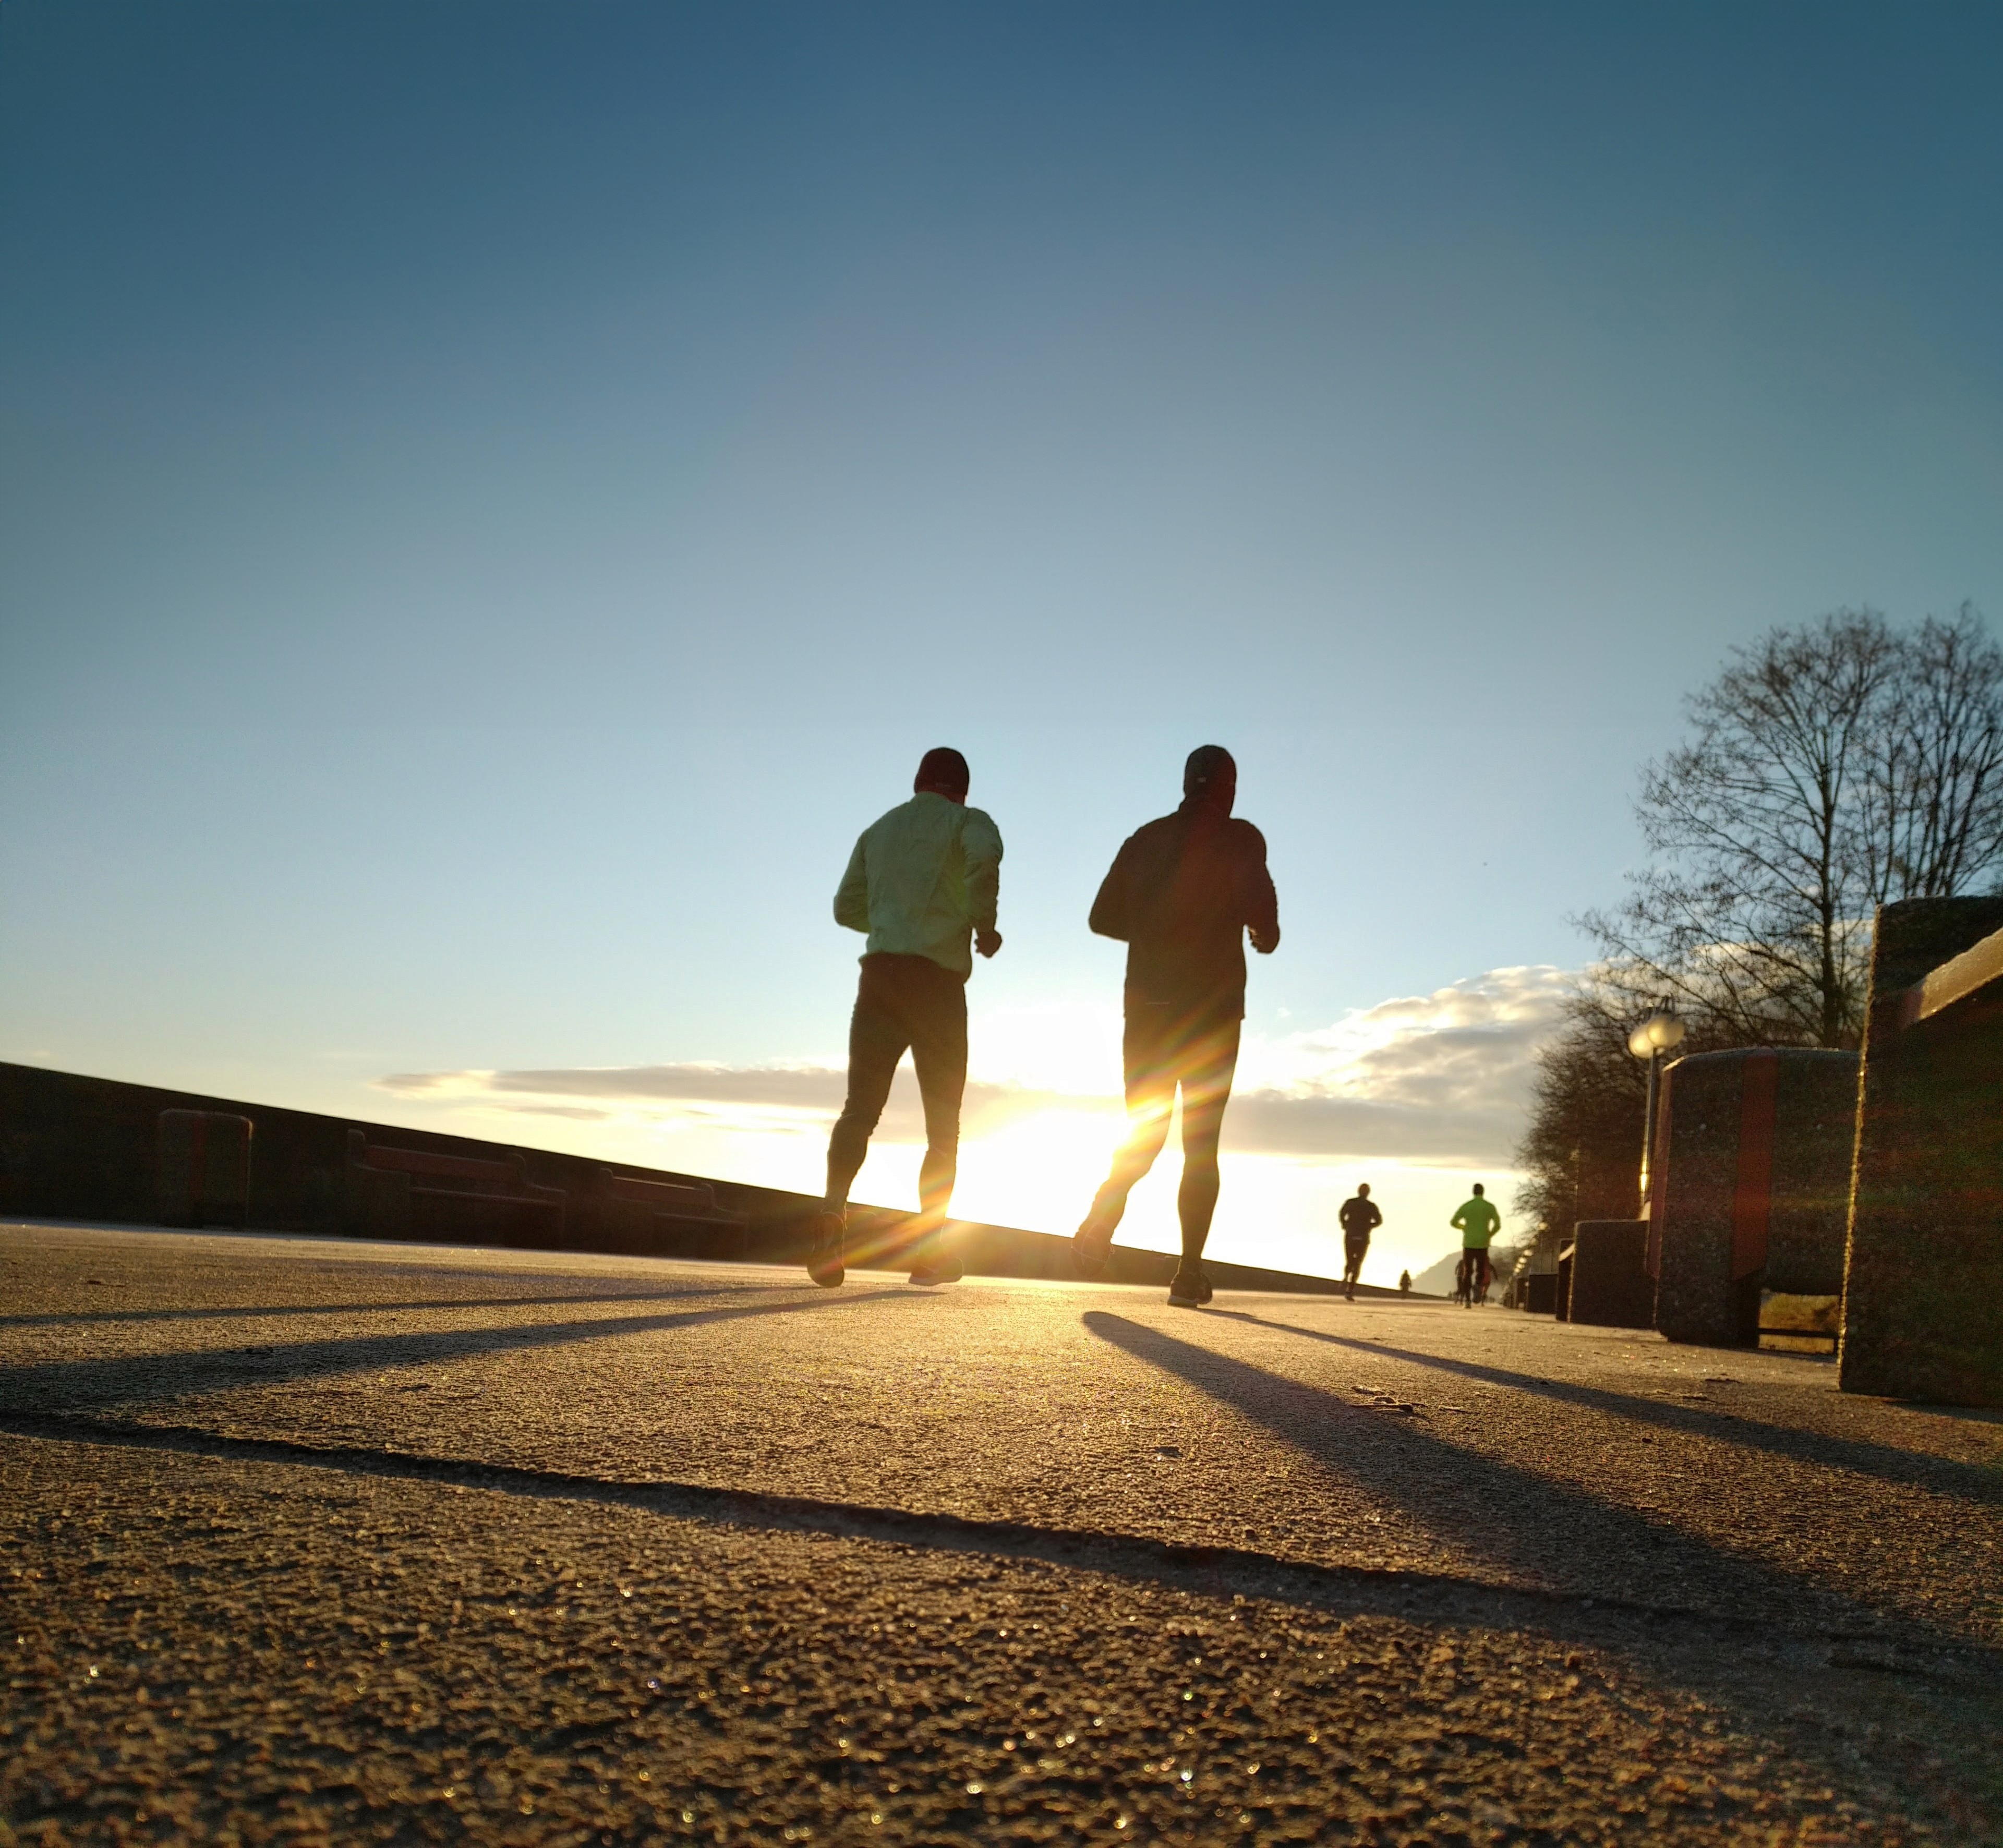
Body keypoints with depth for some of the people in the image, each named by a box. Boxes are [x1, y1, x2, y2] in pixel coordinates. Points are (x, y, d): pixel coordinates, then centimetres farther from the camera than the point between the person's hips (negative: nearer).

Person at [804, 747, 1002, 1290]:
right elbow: (985, 857, -18)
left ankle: (833, 1211, -25)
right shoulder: (966, 821, 6)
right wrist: (984, 923, -7)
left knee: (859, 1108, -1)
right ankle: (929, 1243, 0)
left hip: (880, 972, 3)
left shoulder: (880, 829, 22)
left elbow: (848, 907, 22)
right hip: (938, 980, -3)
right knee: (944, 1123, 6)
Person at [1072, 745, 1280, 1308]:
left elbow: (1104, 917, 11)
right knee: (1201, 1144, 5)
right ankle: (1189, 1273, 0)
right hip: (1212, 1010, -3)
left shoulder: (1145, 839, 10)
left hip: (1148, 1005, 3)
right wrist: (1265, 936, 4)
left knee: (1144, 1134, 13)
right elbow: (1259, 907, -17)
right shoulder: (1238, 838, -2)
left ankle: (1100, 1221, -13)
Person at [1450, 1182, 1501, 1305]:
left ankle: (1468, 1300, 2)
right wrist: (1489, 1236, 11)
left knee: (1468, 1273, 10)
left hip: (1468, 1244, 0)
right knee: (1481, 1272, 12)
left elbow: (1453, 1222, 2)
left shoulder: (1466, 1206, 1)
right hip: (1483, 1245, 0)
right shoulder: (1490, 1207, 0)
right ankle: (1478, 1286, -21)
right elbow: (1498, 1225, -7)